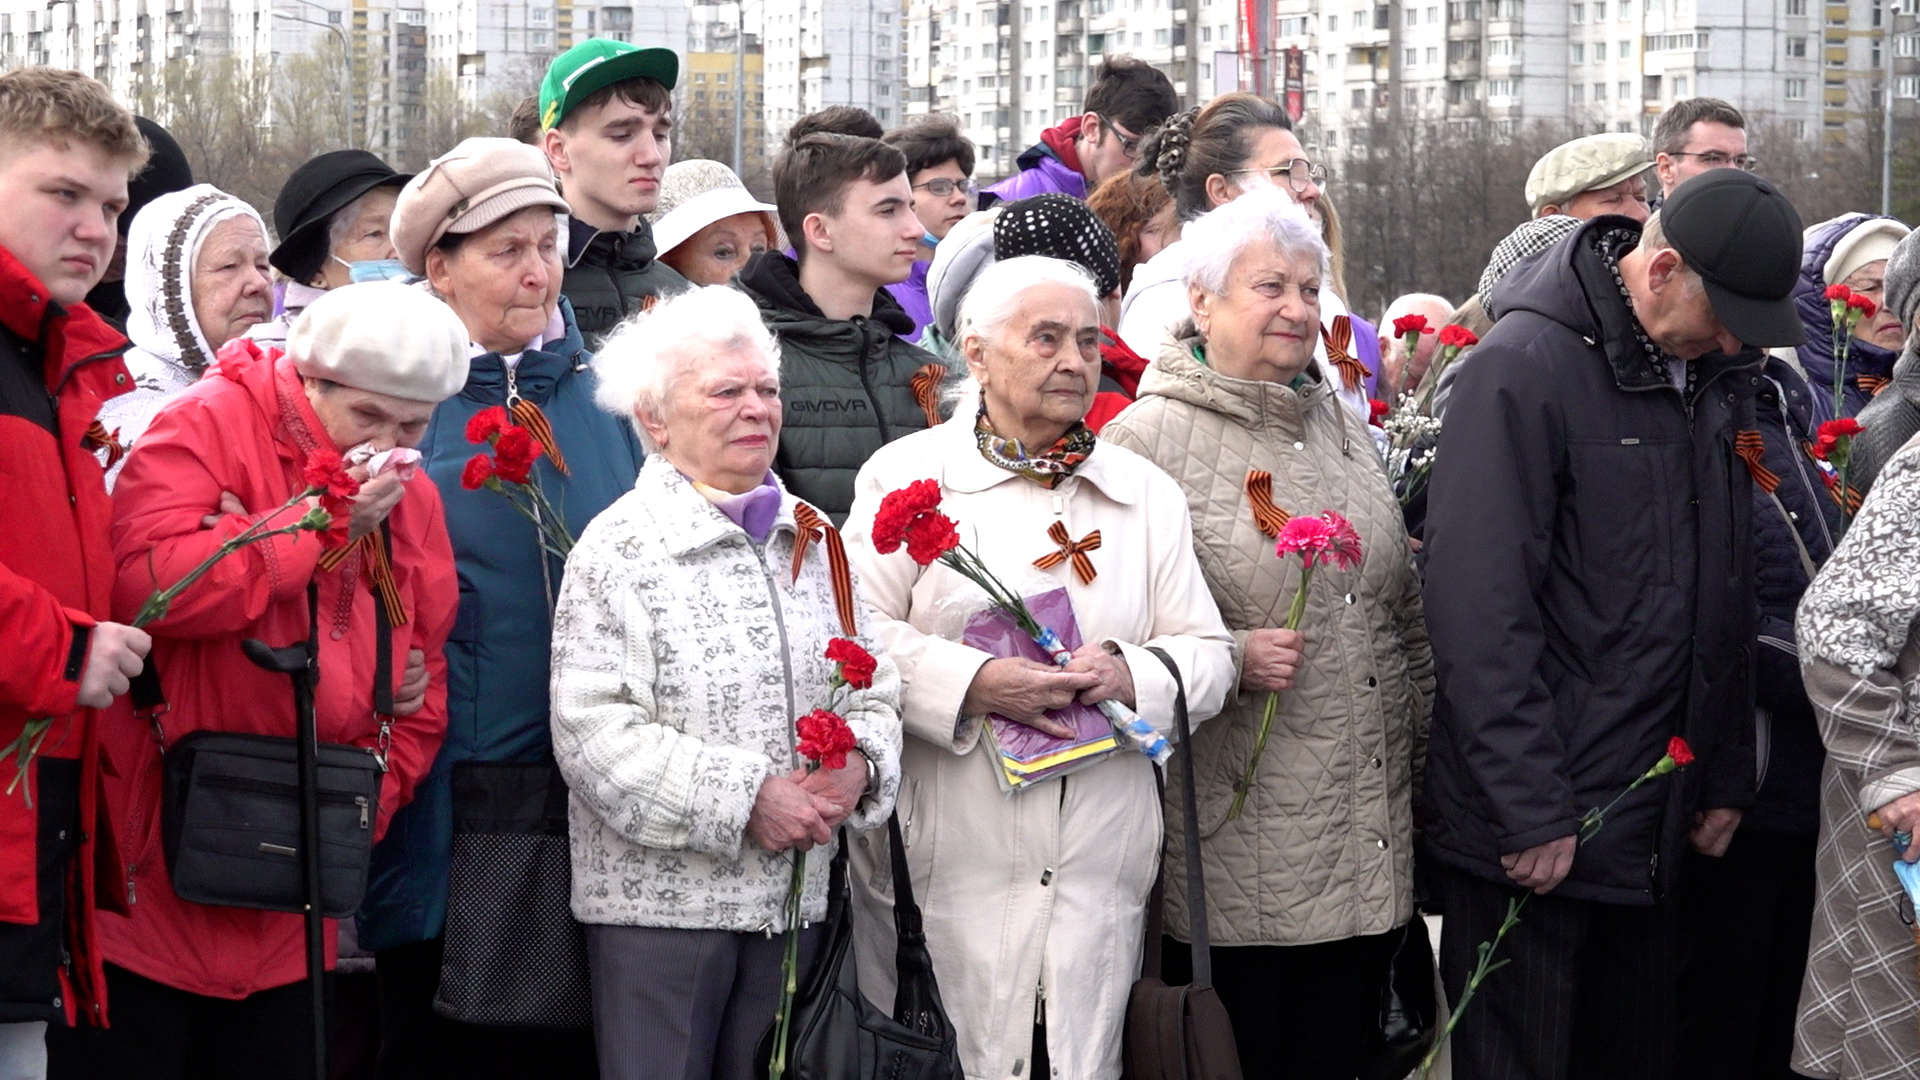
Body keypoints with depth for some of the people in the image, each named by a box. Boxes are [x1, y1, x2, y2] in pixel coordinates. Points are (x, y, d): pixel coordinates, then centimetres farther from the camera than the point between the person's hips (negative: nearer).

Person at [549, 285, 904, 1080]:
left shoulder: (811, 539, 10)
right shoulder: (618, 550, -10)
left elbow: (873, 689, 14)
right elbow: (594, 733, -17)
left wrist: (858, 767, -8)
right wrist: (748, 797, -20)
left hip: (792, 895, 6)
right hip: (659, 898, -5)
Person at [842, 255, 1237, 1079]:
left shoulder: (1146, 493, 14)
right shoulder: (908, 475, 3)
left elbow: (1207, 654, 11)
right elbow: (856, 633, -5)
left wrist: (1131, 675, -10)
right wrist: (976, 682, -18)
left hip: (1102, 857, 3)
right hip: (950, 851, -3)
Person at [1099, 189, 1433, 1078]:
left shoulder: (1337, 424, 15)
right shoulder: (1152, 438, -8)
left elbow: (1402, 604, 21)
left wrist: (1426, 729, 18)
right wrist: (1232, 657, -20)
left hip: (1370, 831, 6)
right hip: (1239, 846, -6)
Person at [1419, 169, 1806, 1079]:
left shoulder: (1712, 375, 9)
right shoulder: (1524, 366, -15)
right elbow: (1478, 609, -20)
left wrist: (1725, 777, 12)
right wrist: (1531, 811, -21)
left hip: (1652, 826, 7)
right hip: (1531, 832, -7)